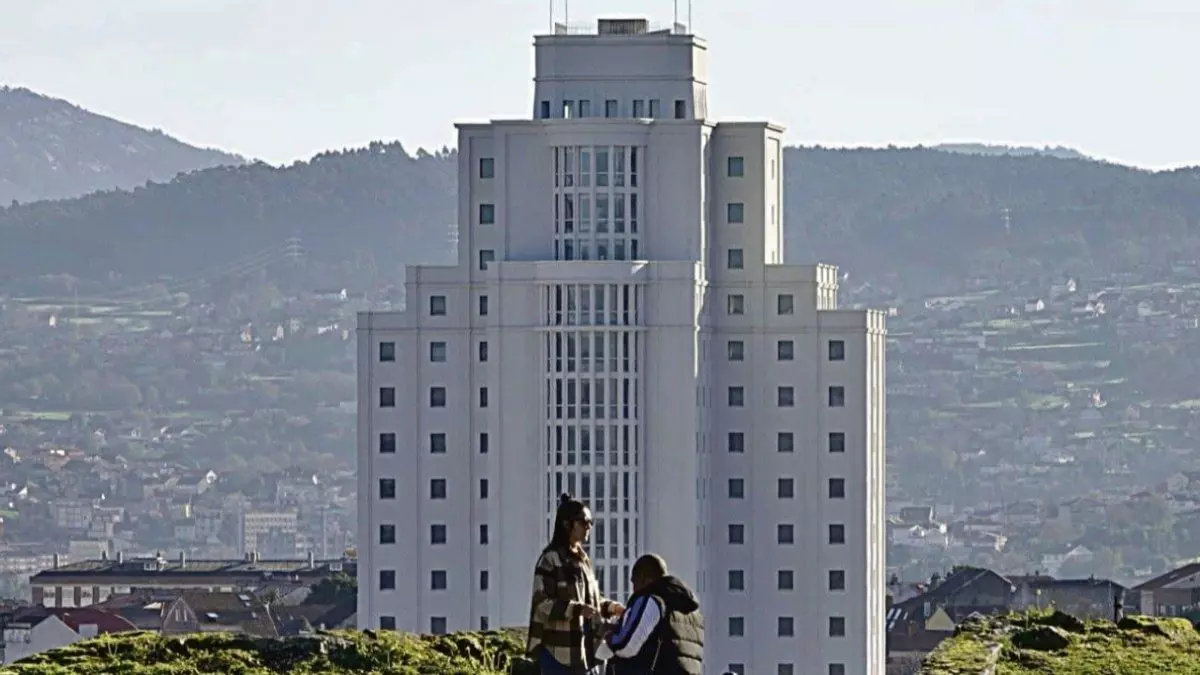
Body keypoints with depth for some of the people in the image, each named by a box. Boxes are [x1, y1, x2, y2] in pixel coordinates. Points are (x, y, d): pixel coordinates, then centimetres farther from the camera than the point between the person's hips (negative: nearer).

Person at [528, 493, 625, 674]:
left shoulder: (583, 559, 15)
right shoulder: (550, 559, -9)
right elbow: (542, 602, -16)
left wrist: (610, 607, 4)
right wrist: (577, 609, -28)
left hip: (586, 649, 8)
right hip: (559, 650, -8)